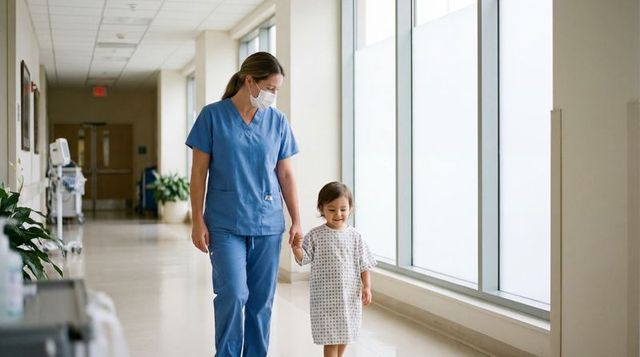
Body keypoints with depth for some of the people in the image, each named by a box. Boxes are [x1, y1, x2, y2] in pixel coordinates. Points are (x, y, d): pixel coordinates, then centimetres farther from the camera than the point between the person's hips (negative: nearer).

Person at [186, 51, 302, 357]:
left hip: (268, 224, 3)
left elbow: (286, 174, 9)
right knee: (233, 295, -11)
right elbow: (199, 172, -1)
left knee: (262, 301, 7)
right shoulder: (213, 115, -3)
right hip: (226, 224, -3)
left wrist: (296, 220, 6)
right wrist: (198, 221, -5)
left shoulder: (277, 121, 6)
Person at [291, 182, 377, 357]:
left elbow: (363, 264, 4)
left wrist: (366, 287, -1)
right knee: (331, 336, -1)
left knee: (345, 333, 17)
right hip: (325, 296, -3)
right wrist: (296, 248, -24)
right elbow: (303, 259, -5)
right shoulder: (315, 235, -5)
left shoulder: (354, 236, 0)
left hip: (350, 295, 3)